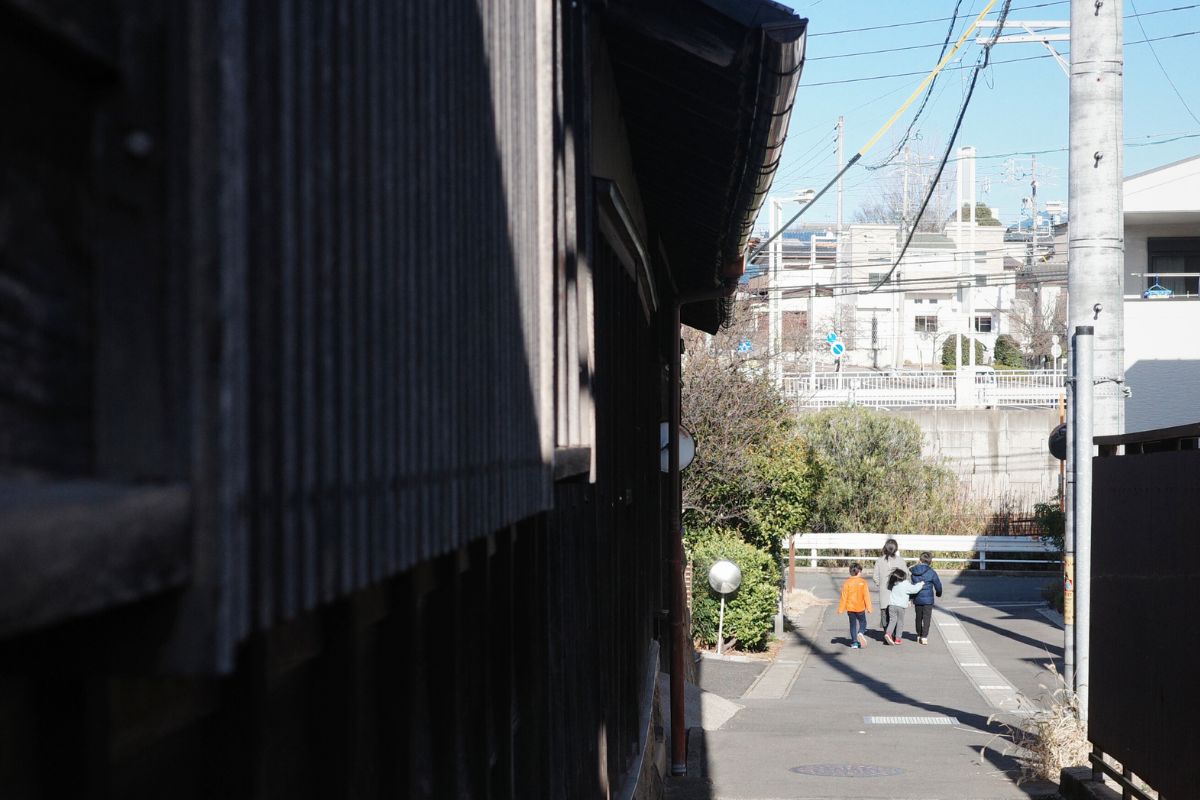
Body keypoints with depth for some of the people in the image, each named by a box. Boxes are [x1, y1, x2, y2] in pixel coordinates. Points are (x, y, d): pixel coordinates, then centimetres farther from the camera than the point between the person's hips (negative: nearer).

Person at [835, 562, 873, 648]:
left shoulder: (847, 583, -5)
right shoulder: (863, 582, -7)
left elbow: (844, 597, -4)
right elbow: (866, 595, -7)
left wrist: (841, 609, 2)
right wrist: (868, 607, -1)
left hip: (850, 608, 1)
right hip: (860, 608, -1)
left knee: (853, 624, 10)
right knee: (863, 622, 14)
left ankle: (854, 642, 6)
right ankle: (861, 633, -16)